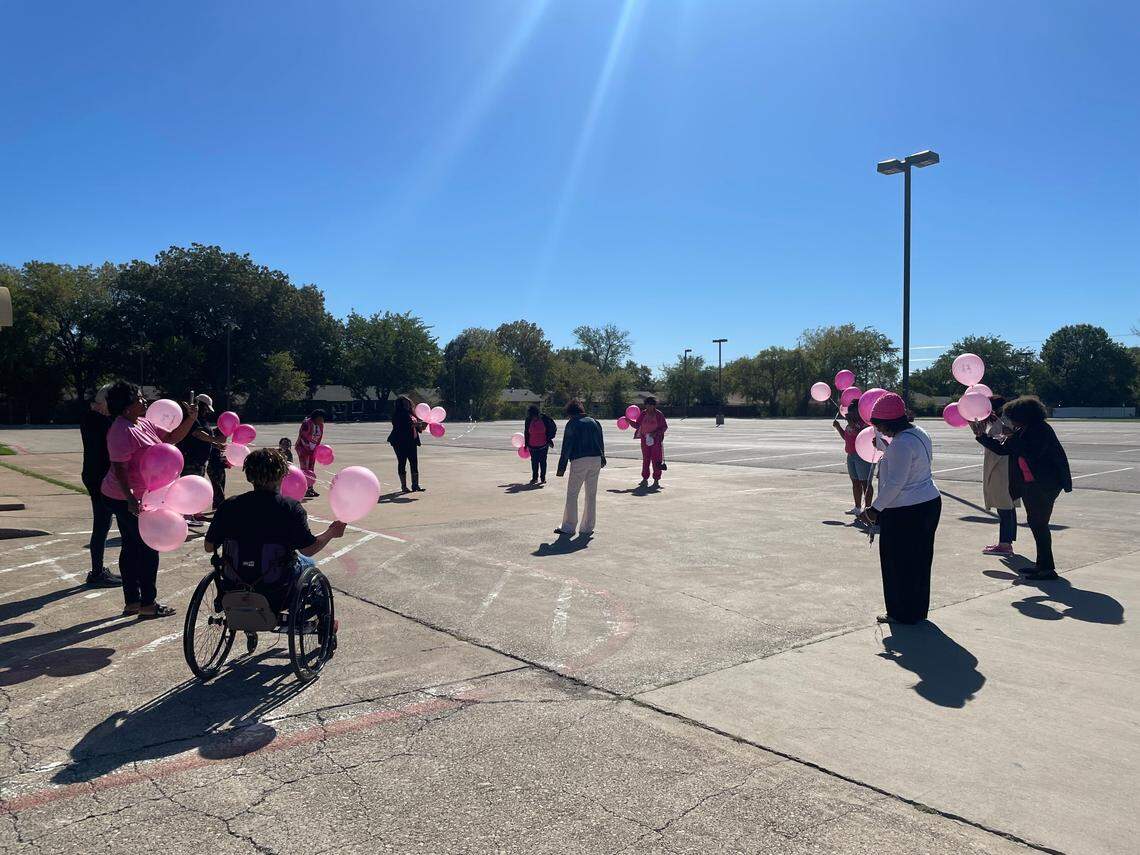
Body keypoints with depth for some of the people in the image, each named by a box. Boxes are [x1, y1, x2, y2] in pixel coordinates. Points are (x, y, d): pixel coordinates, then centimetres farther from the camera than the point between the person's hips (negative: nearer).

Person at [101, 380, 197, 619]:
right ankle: (148, 604, 6)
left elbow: (172, 438, 16)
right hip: (127, 499, -10)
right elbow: (119, 468, -25)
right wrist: (131, 499, -33)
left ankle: (132, 602, 23)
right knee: (148, 548, -3)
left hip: (132, 497, 10)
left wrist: (190, 419, 2)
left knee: (132, 547, 14)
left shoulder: (144, 423, 9)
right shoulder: (122, 431, -20)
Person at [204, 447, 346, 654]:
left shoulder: (229, 506, -8)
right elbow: (309, 548, -16)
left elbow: (209, 546, -1)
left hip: (236, 589, 3)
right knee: (307, 563, 26)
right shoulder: (291, 508, -17)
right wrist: (331, 532, 2)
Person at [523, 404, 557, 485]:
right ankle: (534, 478, 15)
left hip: (543, 445, -1)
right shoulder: (528, 420, -4)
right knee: (534, 462, 5)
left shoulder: (545, 418, -9)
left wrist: (549, 439, 1)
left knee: (543, 461, 6)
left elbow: (553, 428, 4)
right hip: (532, 445, 1)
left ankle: (543, 477, 16)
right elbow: (526, 432, 8)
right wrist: (526, 444, 11)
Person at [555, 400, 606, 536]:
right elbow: (601, 442, 18)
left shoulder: (572, 424, -2)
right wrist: (602, 459, 29)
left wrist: (562, 467, -4)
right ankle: (587, 528, 13)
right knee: (591, 495, 10)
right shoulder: (594, 422, 14)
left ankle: (568, 527, 1)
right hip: (596, 460, 5)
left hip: (579, 461, -5)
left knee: (572, 494, 2)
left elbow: (566, 447, -6)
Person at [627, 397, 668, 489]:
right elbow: (637, 424, 12)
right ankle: (645, 479, 15)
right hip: (645, 440, 4)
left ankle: (656, 481, 4)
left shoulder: (659, 414, -6)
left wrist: (656, 433, -15)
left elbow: (665, 427, -3)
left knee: (656, 460, -3)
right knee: (645, 459, 8)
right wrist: (629, 421, -2)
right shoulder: (643, 414, 5)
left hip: (656, 440, -4)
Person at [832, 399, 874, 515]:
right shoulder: (853, 422, 16)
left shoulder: (866, 421, -11)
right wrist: (838, 427, 13)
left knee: (865, 483, -7)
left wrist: (852, 426, -24)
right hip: (851, 455, 10)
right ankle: (857, 507, 20)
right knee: (855, 482, 13)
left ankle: (867, 507, -4)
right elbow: (846, 437, 25)